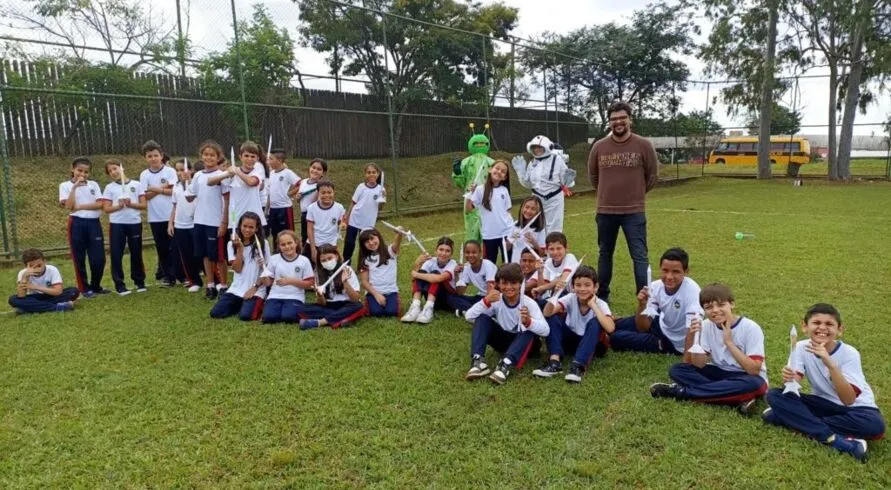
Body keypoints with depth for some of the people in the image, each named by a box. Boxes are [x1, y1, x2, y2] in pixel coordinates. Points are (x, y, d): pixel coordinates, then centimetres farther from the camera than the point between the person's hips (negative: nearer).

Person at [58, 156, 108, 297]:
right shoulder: (65, 185, 1)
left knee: (99, 258, 1)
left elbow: (99, 204, -4)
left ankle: (96, 286, 19)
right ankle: (84, 288, 14)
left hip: (94, 223, 2)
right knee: (79, 258, 4)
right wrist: (74, 187, -13)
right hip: (77, 224, -2)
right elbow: (69, 206, -13)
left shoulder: (93, 184, 8)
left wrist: (80, 206, -14)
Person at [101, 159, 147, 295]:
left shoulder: (137, 185, 4)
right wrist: (119, 206, -17)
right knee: (117, 255, 0)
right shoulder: (109, 187, 5)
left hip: (135, 223, 0)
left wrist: (131, 204, -16)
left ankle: (140, 281, 20)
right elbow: (106, 208, 0)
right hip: (117, 224, 0)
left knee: (136, 254, 7)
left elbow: (143, 205, 1)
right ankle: (119, 284, 5)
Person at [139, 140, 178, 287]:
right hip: (155, 217, 2)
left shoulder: (170, 171, -2)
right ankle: (164, 274, 20)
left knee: (172, 247, 3)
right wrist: (163, 188, -12)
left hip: (171, 215, -2)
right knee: (161, 247, 9)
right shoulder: (144, 175, 4)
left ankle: (170, 275, 11)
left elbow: (174, 191, -10)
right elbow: (145, 196, -3)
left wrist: (155, 189, -10)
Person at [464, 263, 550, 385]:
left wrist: (528, 322, -51)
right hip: (503, 340, 3)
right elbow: (469, 316, -20)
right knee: (481, 318, -19)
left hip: (523, 343, -2)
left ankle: (506, 365, -49)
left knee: (530, 329, -35)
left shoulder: (529, 303, -20)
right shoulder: (496, 301, -13)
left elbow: (546, 330, -32)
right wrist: (486, 302, -33)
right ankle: (478, 361, -33)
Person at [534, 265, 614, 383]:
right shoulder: (570, 298, -13)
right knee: (552, 317, -21)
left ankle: (578, 365, -40)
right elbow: (546, 314, -28)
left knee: (595, 322, -33)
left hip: (592, 344, -2)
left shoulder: (600, 304, -18)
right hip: (570, 341, 2)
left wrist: (593, 306, -31)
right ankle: (555, 361, -33)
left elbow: (610, 328, -38)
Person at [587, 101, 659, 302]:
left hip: (634, 211, -2)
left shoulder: (644, 145, -6)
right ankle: (602, 295, 29)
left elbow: (653, 176, 5)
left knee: (639, 256, -3)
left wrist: (636, 194, 11)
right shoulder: (599, 147, 0)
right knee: (605, 254, 15)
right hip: (605, 211, 3)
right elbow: (593, 176, 15)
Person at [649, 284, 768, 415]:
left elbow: (754, 370, -24)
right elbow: (698, 365, -11)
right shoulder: (706, 326, -6)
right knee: (677, 370, -15)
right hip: (720, 374, 4)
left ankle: (681, 392, -30)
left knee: (754, 384, -39)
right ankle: (737, 400, -27)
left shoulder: (751, 328, -17)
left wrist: (729, 342, -27)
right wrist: (693, 336, -24)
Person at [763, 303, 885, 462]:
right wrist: (789, 379, -42)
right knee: (774, 395, -19)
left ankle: (800, 421, -23)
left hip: (854, 406, -2)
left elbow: (848, 400, -31)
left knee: (874, 425, -36)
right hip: (823, 403, 3)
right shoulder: (801, 347, -11)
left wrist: (830, 364, -42)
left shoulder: (849, 353, -20)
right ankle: (833, 439, -28)